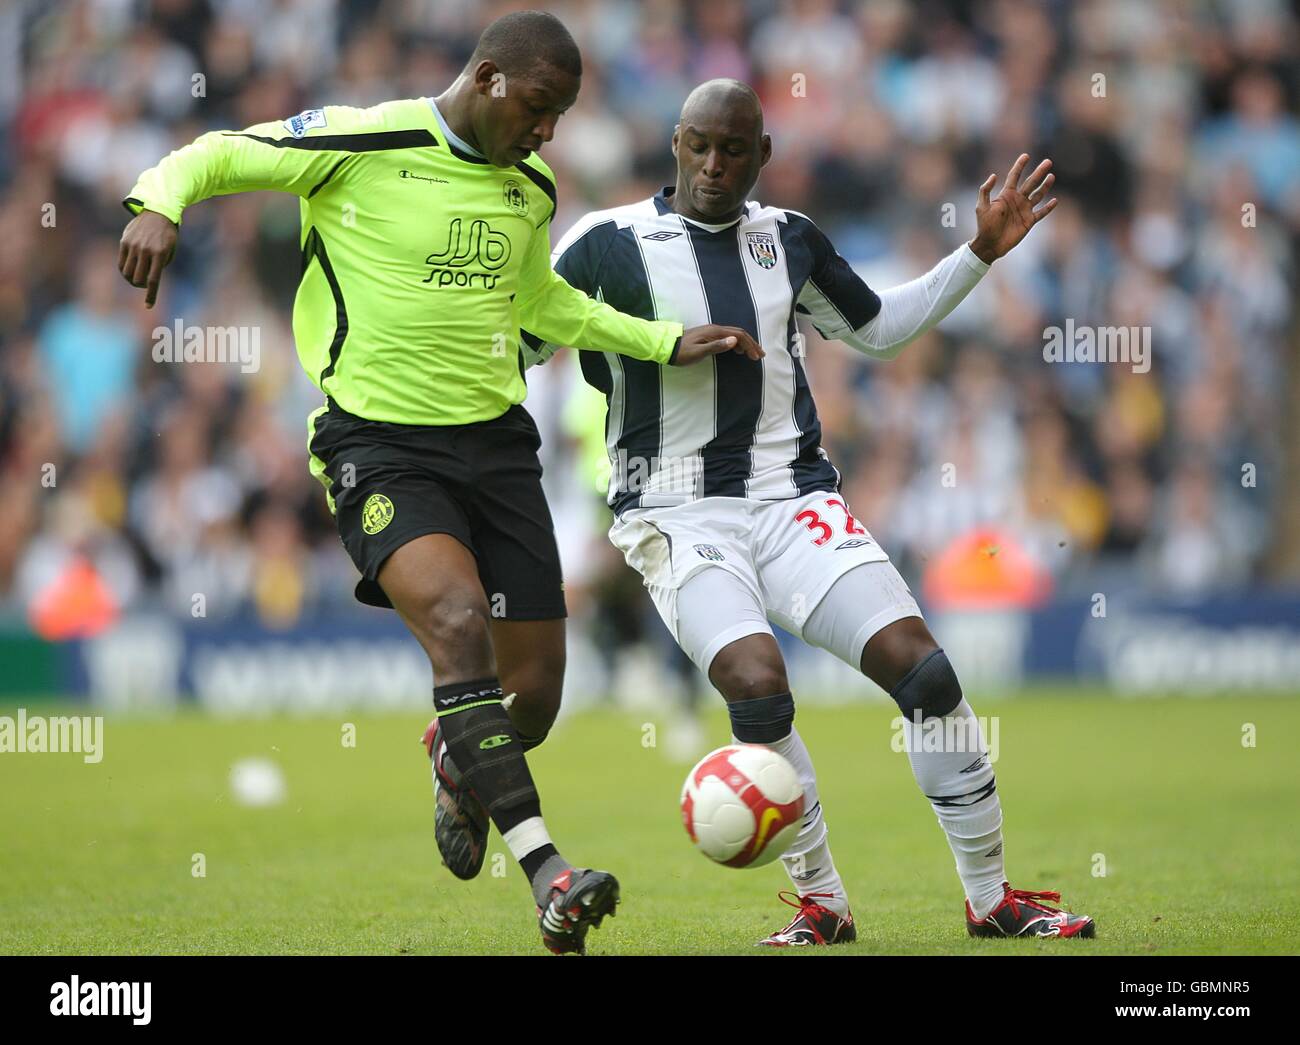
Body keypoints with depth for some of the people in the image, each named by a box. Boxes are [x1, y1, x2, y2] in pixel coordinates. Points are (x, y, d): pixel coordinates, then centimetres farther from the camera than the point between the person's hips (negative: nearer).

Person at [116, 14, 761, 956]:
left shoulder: (531, 188, 11)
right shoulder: (361, 145, -8)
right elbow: (217, 156, -1)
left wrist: (669, 344, 26)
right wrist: (160, 205, -22)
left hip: (495, 437, 6)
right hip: (376, 442, -6)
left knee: (534, 695, 2)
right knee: (457, 619, -30)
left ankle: (460, 773, 41)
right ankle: (549, 875, -33)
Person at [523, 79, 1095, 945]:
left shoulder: (788, 240, 11)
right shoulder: (610, 244, -2)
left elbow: (881, 329, 26)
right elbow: (515, 344, 5)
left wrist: (983, 253, 19)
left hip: (794, 499, 4)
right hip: (680, 515, -4)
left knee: (920, 667, -11)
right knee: (758, 685, -27)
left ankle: (992, 898, 2)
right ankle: (821, 903, -8)